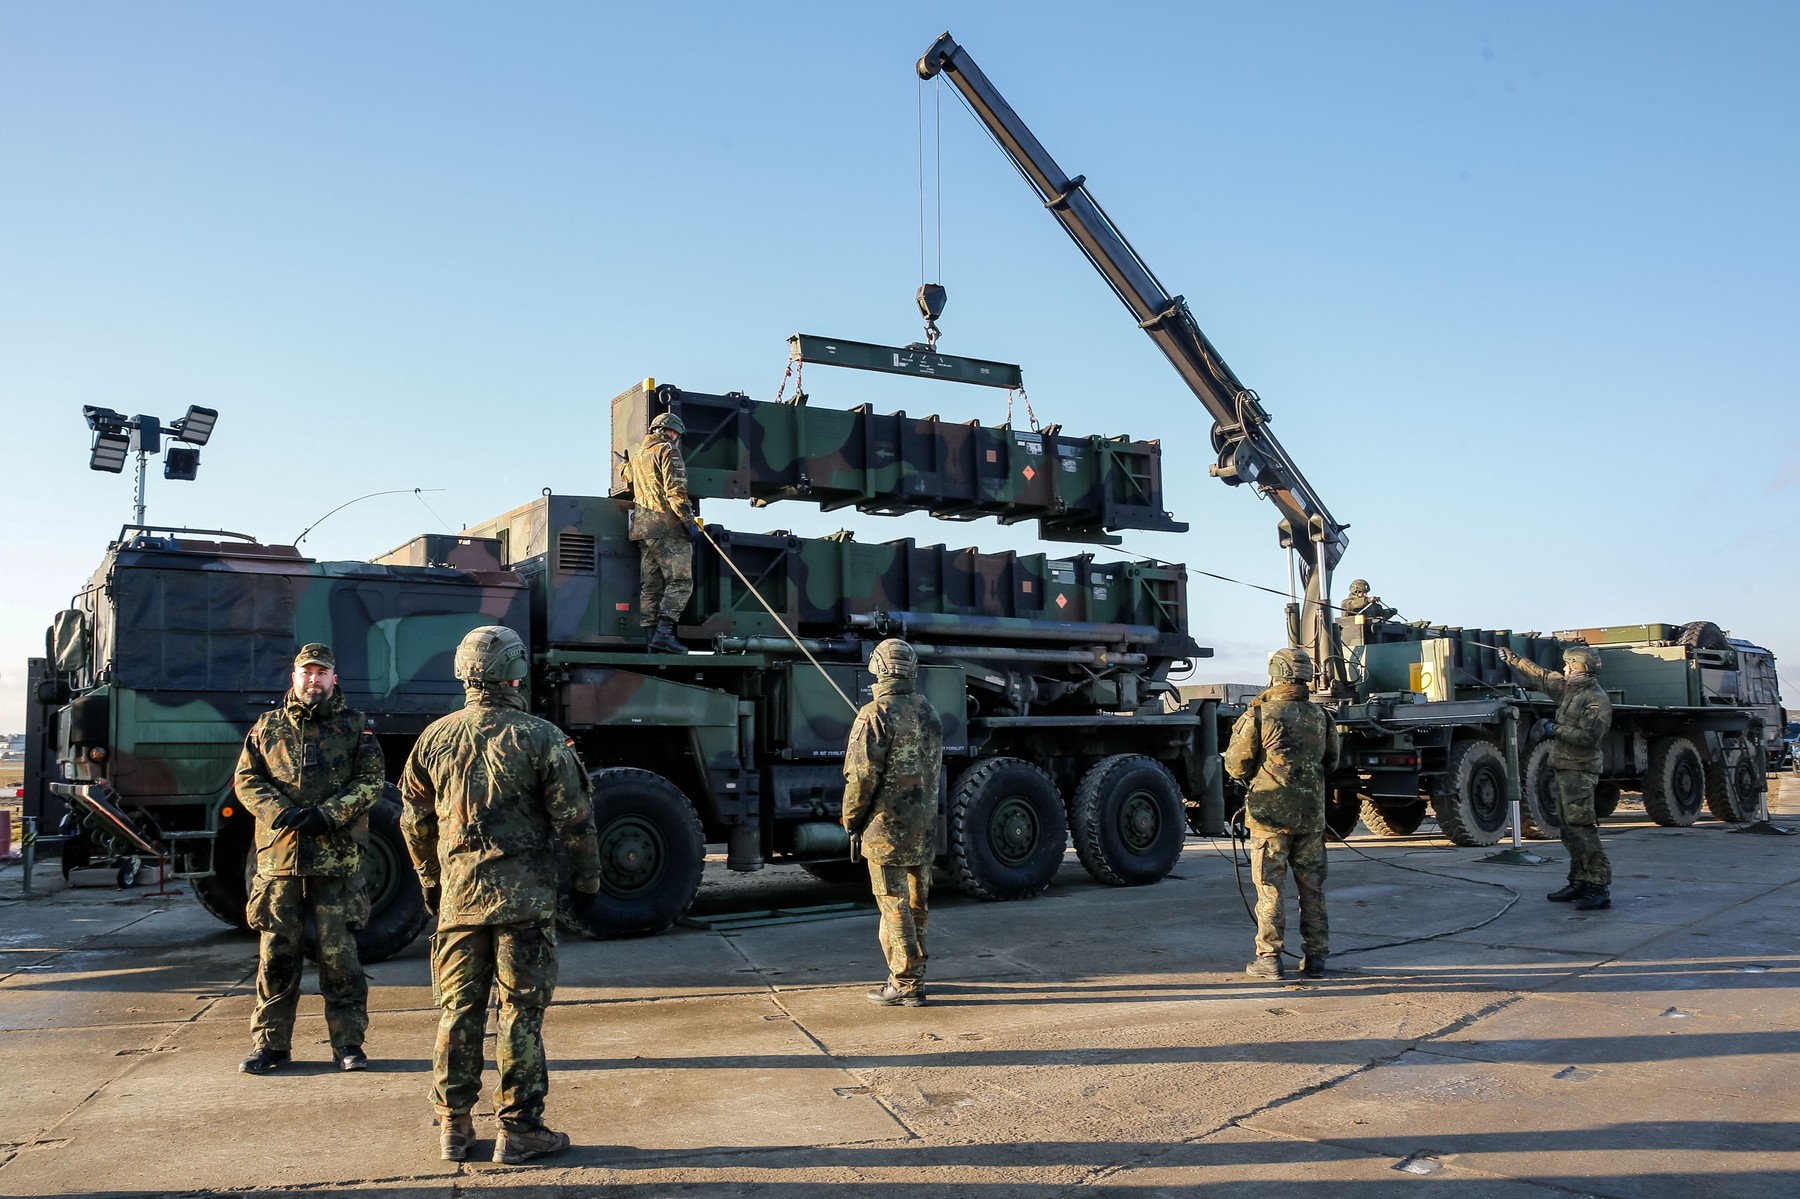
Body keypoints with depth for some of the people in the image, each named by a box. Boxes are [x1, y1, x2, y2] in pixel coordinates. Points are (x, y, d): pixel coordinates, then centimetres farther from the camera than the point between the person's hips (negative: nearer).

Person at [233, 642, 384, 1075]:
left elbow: (371, 780, 1)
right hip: (279, 856, 2)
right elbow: (247, 779, 7)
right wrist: (281, 813, -11)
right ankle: (270, 1043, 18)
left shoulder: (355, 726, 7)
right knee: (276, 953, 6)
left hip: (338, 857, -2)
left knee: (339, 952, 1)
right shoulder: (268, 726, 12)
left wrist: (328, 814, -13)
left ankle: (348, 1042, 10)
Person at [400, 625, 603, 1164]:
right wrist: (588, 878, 8)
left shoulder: (435, 737, 4)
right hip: (524, 897, -4)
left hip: (458, 896, 4)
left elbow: (415, 822, 12)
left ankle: (453, 1126, 21)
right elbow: (574, 818, -7)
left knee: (458, 1010, 13)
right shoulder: (540, 737, -9)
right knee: (521, 1013, 2)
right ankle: (519, 1129, 8)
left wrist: (431, 883, 25)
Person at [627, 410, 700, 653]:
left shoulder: (639, 455, 24)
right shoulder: (668, 451, -3)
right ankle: (664, 632, -21)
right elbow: (675, 491, -14)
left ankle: (649, 635, 3)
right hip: (667, 526, -9)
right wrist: (690, 521, -14)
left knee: (651, 586, 7)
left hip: (642, 527, 9)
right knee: (680, 581, -10)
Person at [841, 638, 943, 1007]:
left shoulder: (876, 715, -15)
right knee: (915, 902, 16)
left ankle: (905, 985, 1)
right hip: (925, 824, 7)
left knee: (894, 904, -2)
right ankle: (913, 974, 27)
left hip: (888, 825, -7)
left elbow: (861, 775, -17)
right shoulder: (928, 711, 8)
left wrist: (852, 819, -4)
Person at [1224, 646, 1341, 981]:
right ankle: (1316, 956, 16)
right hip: (1311, 815, 4)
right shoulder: (1321, 717, 4)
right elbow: (1331, 762, 16)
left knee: (1269, 888, 3)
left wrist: (1251, 779, 16)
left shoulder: (1259, 716, -11)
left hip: (1270, 813, -4)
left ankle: (1269, 958, 5)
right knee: (1312, 887, 11)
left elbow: (1235, 765, -5)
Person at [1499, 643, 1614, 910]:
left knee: (1582, 829, -14)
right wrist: (1513, 660, 33)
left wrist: (1554, 730, -16)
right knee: (1570, 830, 11)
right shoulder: (1570, 690, 14)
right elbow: (1540, 676, 28)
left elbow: (1589, 737, -22)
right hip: (1563, 769, 9)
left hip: (1579, 771, -9)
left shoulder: (1597, 700, -13)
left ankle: (1600, 888, -14)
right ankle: (1580, 883, 17)